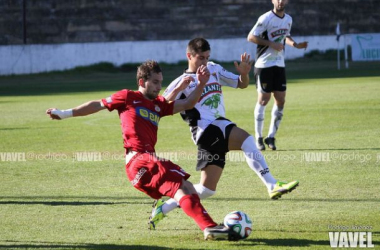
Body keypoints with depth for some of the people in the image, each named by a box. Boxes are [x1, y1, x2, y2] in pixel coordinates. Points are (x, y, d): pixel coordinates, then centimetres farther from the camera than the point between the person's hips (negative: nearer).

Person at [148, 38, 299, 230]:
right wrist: (178, 89, -24)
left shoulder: (214, 69, 20)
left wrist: (244, 74, 1)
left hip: (220, 130, 7)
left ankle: (163, 207, 18)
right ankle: (273, 187, -39)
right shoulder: (181, 82, 4)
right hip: (205, 130, -7)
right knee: (247, 140, -32)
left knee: (207, 189, 3)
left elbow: (241, 84, 25)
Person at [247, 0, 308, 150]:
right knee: (263, 100, -3)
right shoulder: (266, 18, -14)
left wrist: (295, 44, 2)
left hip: (279, 65, 6)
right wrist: (271, 43, -21)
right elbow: (251, 37, -14)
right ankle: (258, 138, 7)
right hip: (264, 64, -6)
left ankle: (271, 137, 13)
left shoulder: (288, 19, 7)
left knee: (280, 100, 2)